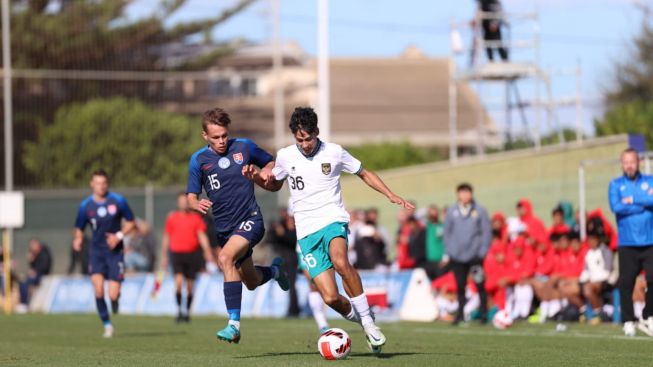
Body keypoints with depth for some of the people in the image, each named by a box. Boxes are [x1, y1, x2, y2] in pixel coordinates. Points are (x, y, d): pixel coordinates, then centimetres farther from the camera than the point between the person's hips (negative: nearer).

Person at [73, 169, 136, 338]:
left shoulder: (118, 201, -4)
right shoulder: (85, 206, 0)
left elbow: (130, 222, 6)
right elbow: (79, 228, 10)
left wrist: (119, 236, -10)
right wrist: (78, 239, -12)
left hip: (115, 251, -1)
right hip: (96, 251, 1)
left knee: (113, 295, -9)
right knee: (98, 289, -20)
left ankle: (115, 298, 31)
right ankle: (107, 324, -3)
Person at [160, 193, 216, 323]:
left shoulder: (196, 218, 6)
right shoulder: (172, 218, 6)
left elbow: (202, 236, 2)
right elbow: (166, 238, 11)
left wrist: (208, 252, -10)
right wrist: (164, 257, 11)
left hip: (192, 253, 1)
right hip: (177, 253, -1)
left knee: (190, 285, 5)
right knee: (178, 281, -18)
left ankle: (187, 312, 17)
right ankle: (179, 310, -10)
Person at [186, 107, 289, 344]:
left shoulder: (244, 147, -3)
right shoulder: (198, 160, 0)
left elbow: (271, 165, 12)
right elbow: (191, 197, 2)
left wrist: (257, 176, -10)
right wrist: (197, 205, -23)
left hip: (250, 220, -4)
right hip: (224, 227, 4)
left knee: (225, 258, -31)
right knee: (251, 282, 15)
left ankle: (234, 325, -30)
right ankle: (275, 270, 53)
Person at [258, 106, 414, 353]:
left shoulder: (333, 152, 2)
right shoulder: (285, 157, 6)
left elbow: (364, 174, 15)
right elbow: (274, 185, 24)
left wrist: (391, 195, 5)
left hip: (333, 221, -2)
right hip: (307, 231, 2)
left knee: (339, 261, -37)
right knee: (330, 297, -13)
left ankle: (367, 319, -25)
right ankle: (359, 319, 18)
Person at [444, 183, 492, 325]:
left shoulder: (479, 211, -1)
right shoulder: (452, 211, 5)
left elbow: (487, 231, 0)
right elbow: (447, 231, 9)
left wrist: (483, 250, -7)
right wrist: (449, 249, 2)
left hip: (475, 255, -2)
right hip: (457, 257, 2)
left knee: (480, 285, -4)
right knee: (460, 286, 5)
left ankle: (484, 314, 3)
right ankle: (461, 314, 12)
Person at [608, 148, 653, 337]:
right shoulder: (615, 185, 9)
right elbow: (616, 207, -9)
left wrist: (633, 200, -10)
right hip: (627, 243, 0)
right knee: (626, 284, -5)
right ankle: (628, 322, 4)